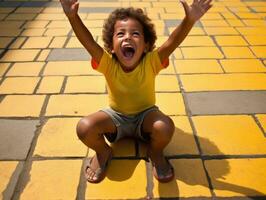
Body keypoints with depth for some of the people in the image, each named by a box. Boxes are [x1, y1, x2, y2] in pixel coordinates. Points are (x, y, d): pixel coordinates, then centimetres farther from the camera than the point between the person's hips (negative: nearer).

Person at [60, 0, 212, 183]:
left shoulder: (151, 62, -24)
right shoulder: (108, 64, -22)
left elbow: (173, 42, -39)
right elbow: (88, 41, -36)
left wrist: (190, 19, -56)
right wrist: (73, 16, -52)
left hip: (145, 114, -1)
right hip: (115, 116, 1)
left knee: (165, 127, -33)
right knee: (84, 127, -25)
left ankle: (156, 153, 5)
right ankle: (103, 152, 10)